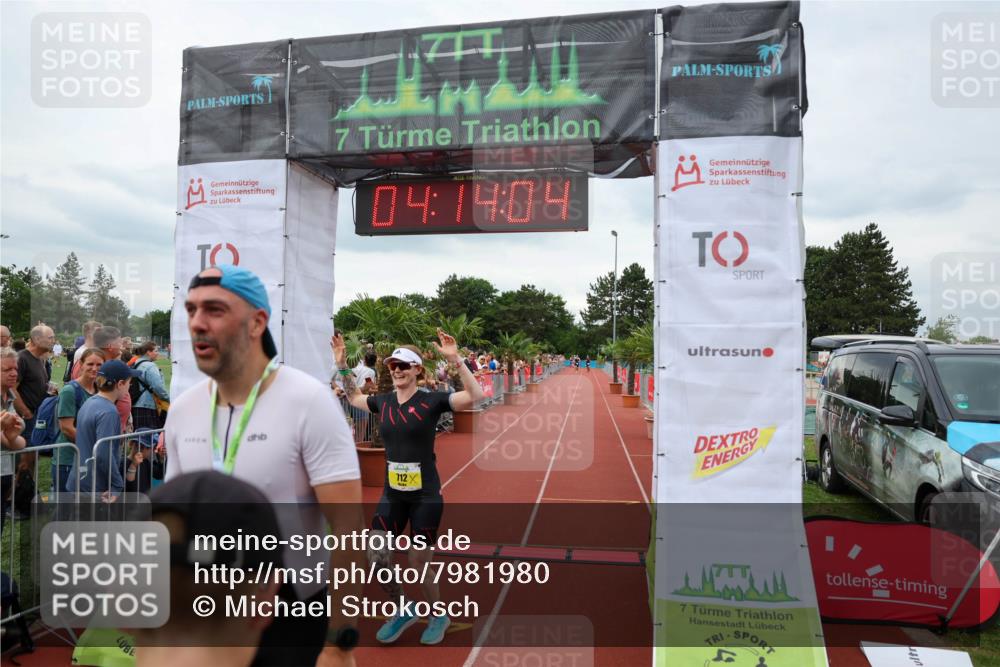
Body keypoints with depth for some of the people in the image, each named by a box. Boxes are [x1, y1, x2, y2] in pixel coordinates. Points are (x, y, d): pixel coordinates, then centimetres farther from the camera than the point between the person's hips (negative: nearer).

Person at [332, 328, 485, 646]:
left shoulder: (432, 401, -11)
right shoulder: (383, 401, 4)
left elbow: (475, 395, -22)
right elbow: (353, 397, 24)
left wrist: (456, 360, -29)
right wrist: (342, 364, 14)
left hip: (426, 495, -5)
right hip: (392, 494, 5)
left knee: (419, 563, 4)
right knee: (377, 558, 0)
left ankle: (439, 616, 32)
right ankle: (402, 612, 27)